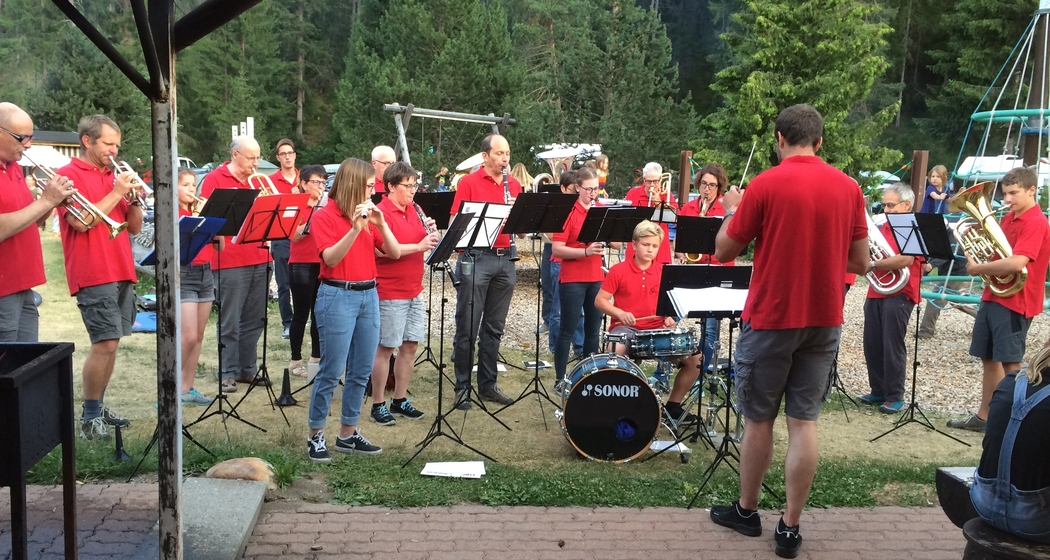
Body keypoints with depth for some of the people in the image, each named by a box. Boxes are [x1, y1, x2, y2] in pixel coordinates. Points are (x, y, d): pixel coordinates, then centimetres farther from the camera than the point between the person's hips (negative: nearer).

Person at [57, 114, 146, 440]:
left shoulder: (113, 176, 15)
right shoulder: (69, 175, -4)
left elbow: (134, 227, 15)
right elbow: (81, 222, -18)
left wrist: (133, 198, -3)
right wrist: (115, 193, -13)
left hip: (121, 271, 7)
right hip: (93, 274, -7)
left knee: (111, 343, 10)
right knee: (105, 343, -12)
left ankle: (99, 407, 21)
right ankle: (89, 418, -2)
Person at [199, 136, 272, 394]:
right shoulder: (215, 179, -2)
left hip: (259, 259, 6)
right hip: (230, 262, -6)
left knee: (255, 319, 10)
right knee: (230, 322, 0)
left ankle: (248, 369, 20)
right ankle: (228, 373, 8)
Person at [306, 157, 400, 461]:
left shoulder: (368, 216, 12)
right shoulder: (324, 216, -5)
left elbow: (394, 253, 6)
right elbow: (330, 258, -19)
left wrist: (380, 223, -8)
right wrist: (355, 228, -28)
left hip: (368, 295, 6)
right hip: (338, 297, -6)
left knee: (361, 371, 9)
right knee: (331, 371, -4)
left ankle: (348, 433, 20)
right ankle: (316, 435, 9)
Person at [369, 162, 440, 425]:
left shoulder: (414, 210, 10)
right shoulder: (381, 213, -13)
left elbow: (425, 241, 15)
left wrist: (432, 234, -6)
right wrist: (419, 246, -26)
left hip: (414, 290, 8)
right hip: (389, 292, -7)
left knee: (410, 345, 11)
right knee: (385, 347, 0)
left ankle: (400, 400, 23)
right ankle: (378, 405, 10)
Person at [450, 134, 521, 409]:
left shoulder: (514, 185, 12)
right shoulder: (469, 183, -2)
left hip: (505, 259, 5)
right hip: (476, 259, -5)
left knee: (494, 327, 11)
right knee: (467, 327, -1)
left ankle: (488, 384, 20)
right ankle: (462, 387, 8)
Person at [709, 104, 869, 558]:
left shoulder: (765, 185, -11)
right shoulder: (849, 188, 1)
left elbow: (724, 252, -3)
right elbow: (861, 264, 6)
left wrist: (731, 211, 14)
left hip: (770, 319, -3)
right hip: (824, 321, 3)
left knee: (759, 419, 11)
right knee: (804, 421, 7)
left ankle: (746, 511, 26)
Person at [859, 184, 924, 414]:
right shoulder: (884, 227, 16)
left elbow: (906, 259, -21)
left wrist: (874, 264, -14)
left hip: (899, 294, -7)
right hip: (876, 292, 7)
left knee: (892, 346, -4)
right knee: (872, 345, 8)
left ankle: (895, 397, 5)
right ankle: (878, 391, 19)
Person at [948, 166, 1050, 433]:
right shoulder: (1008, 219, 12)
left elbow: (1016, 263, -27)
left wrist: (978, 269, -16)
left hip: (1015, 301, -9)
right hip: (992, 296, 9)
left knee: (1010, 363, -2)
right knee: (989, 358, 13)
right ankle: (984, 416, 22)